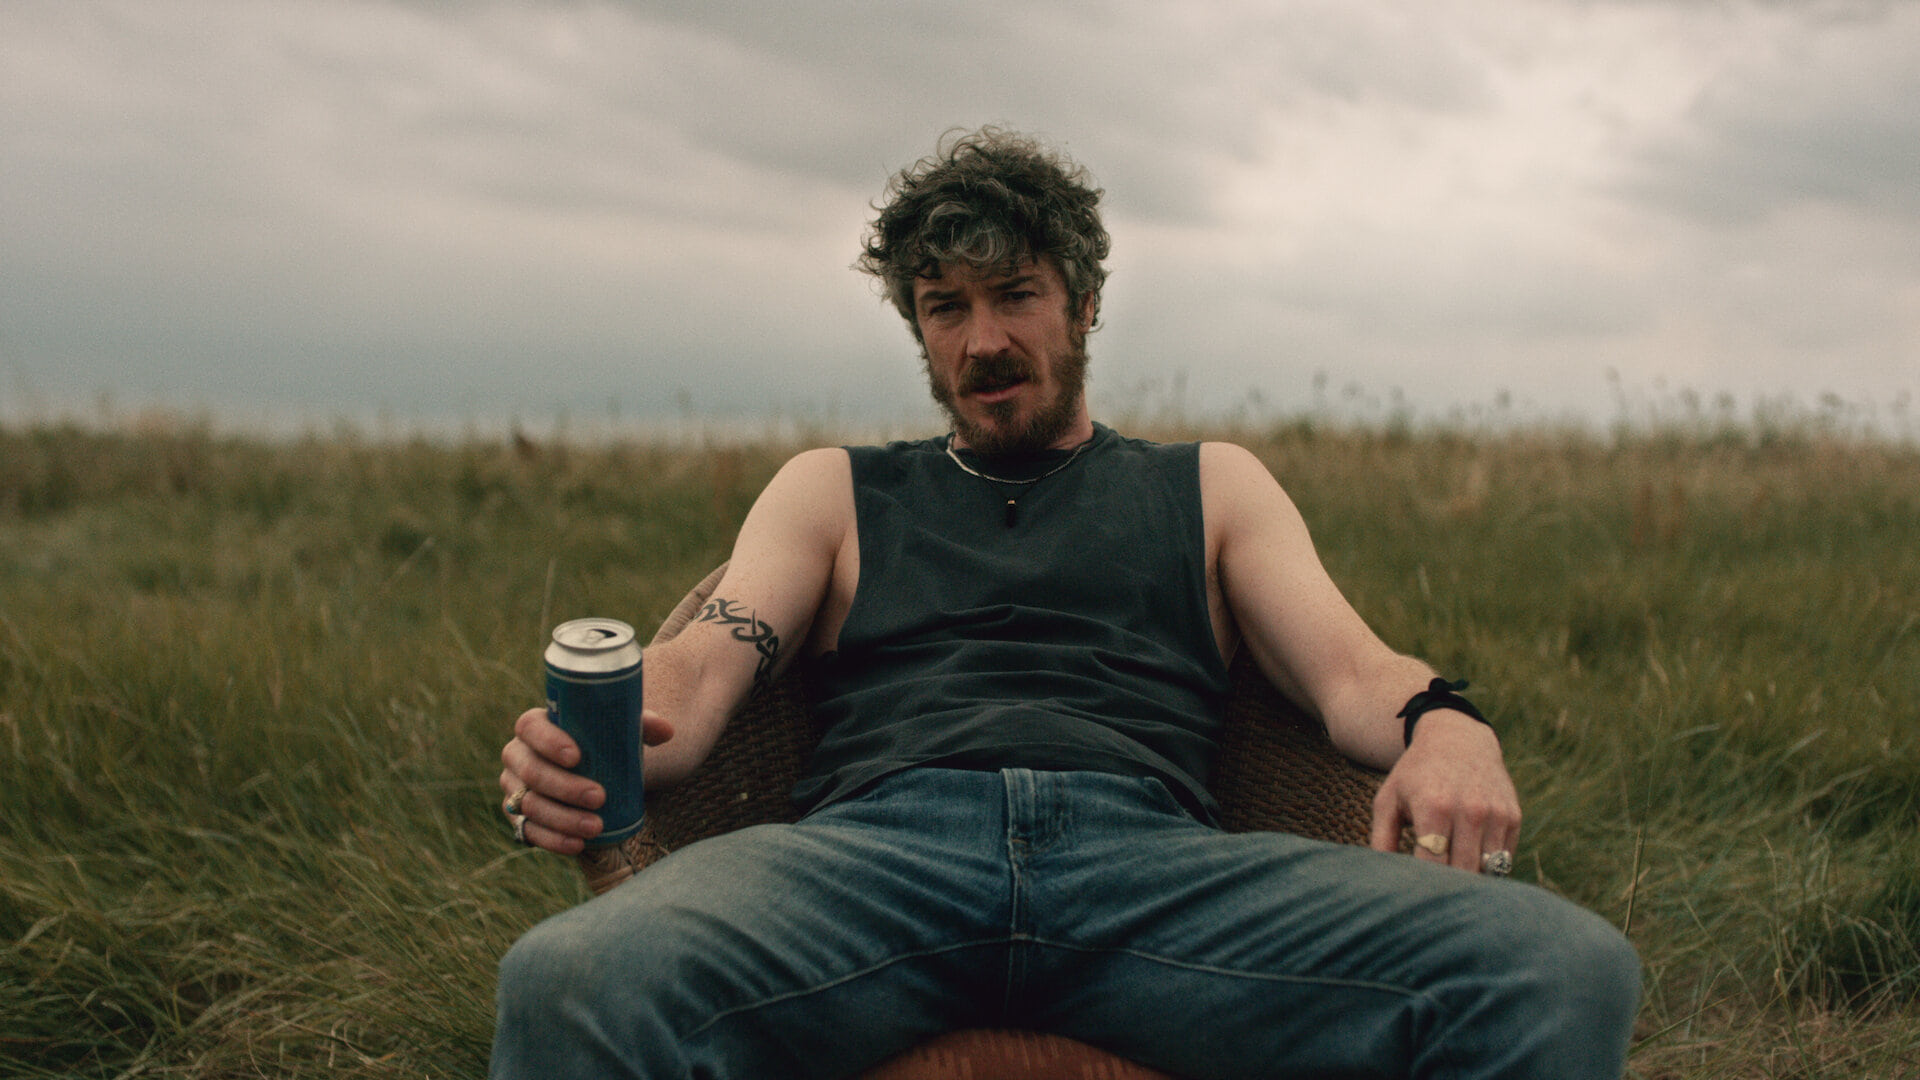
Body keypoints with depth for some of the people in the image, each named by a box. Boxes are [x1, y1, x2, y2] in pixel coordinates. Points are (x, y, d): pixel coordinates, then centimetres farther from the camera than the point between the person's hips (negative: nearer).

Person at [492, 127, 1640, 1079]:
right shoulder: (835, 491, 29)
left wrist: (1442, 722, -11)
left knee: (1566, 970, -27)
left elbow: (1350, 667, 15)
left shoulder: (1213, 488, 29)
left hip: (1150, 848, 1)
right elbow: (704, 665, 14)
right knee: (570, 985, -37)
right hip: (879, 839, 0)